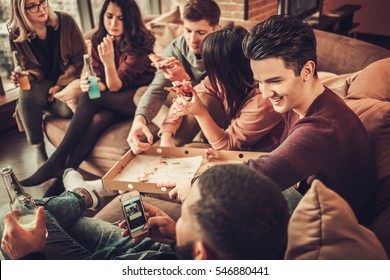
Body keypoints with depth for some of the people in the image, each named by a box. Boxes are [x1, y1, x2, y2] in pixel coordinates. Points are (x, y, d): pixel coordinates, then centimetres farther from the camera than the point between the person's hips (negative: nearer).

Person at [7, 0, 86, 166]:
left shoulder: (65, 22, -10)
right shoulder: (17, 35, -6)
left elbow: (80, 58, -7)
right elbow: (31, 66, 5)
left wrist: (60, 84, -14)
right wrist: (27, 76, -21)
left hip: (70, 79, -1)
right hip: (45, 82, 2)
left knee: (67, 108, -34)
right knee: (27, 97, -33)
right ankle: (39, 151, -19)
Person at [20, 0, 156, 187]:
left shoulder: (141, 43, -17)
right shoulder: (98, 39, -1)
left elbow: (116, 86, -23)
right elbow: (102, 82, -2)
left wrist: (109, 62, -42)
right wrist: (91, 84, -25)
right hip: (113, 99, 5)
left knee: (90, 100, -27)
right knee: (97, 119, -30)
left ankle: (57, 163, -20)